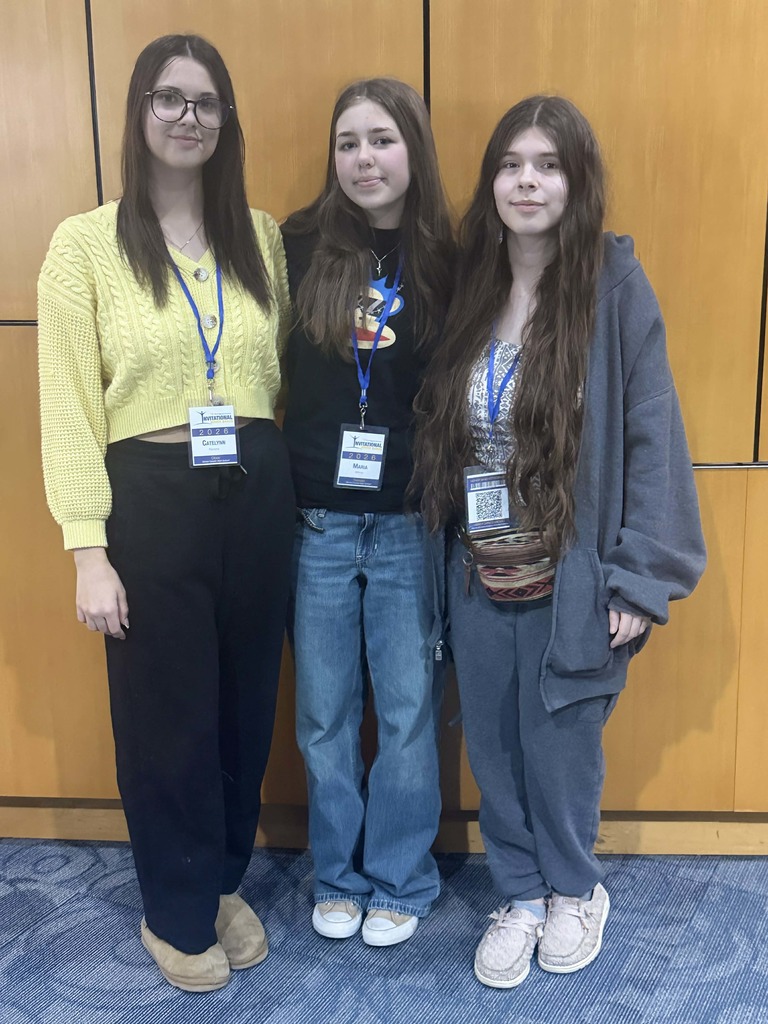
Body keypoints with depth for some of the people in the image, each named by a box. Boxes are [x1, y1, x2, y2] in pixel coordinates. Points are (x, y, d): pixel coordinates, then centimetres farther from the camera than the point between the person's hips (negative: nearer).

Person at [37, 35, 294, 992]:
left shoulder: (260, 235, 8)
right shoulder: (86, 243, -4)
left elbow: (288, 371, 11)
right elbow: (67, 404, -6)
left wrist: (289, 488, 5)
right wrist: (88, 548, -10)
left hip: (256, 492, 4)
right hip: (152, 497, -3)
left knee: (245, 705, 15)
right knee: (165, 715, 10)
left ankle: (225, 883, 40)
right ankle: (178, 914, 33)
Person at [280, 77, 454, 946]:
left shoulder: (447, 262, -2)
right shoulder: (299, 247, -1)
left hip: (410, 524, 0)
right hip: (317, 521, 1)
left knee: (408, 712, 10)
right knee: (324, 713, 13)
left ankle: (399, 882, 33)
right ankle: (337, 875, 36)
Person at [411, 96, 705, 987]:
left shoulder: (615, 287, -9)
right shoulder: (469, 286, 4)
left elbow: (652, 438, -10)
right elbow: (439, 433, 6)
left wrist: (640, 580, -12)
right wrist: (445, 548, 3)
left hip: (571, 578, -4)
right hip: (478, 574, 4)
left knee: (559, 749, 12)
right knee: (493, 748, 15)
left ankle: (573, 891, 42)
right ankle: (519, 895, 41)